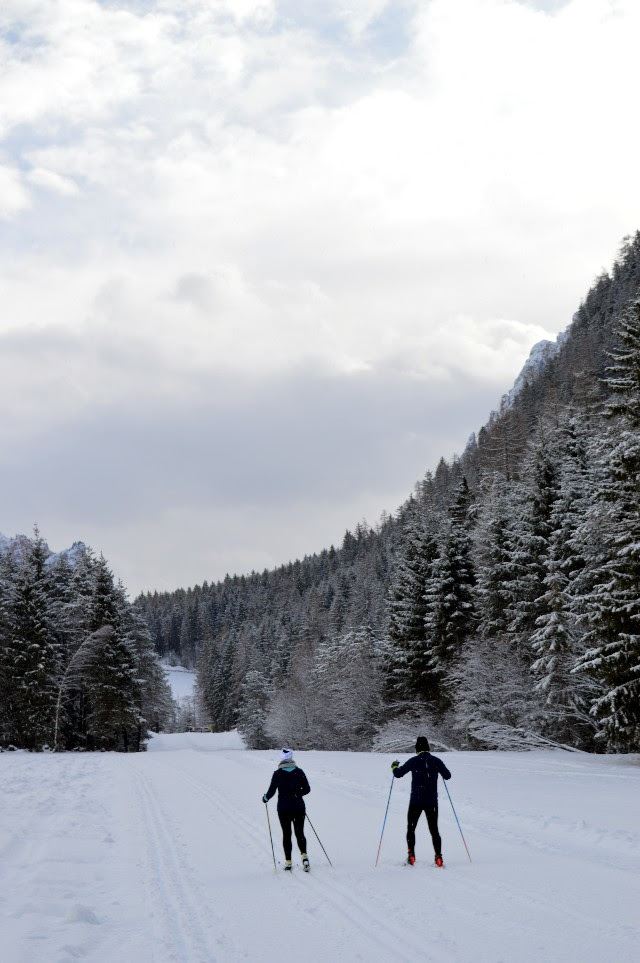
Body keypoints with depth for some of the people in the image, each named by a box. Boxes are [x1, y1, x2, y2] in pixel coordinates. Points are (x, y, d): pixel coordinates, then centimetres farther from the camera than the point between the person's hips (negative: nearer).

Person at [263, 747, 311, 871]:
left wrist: (265, 798, 12)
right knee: (300, 833, 11)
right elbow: (307, 789, 2)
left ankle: (288, 862, 9)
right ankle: (304, 855, -10)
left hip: (284, 809, -1)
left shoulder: (278, 774, -9)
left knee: (286, 834, 10)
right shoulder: (299, 772, -3)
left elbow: (271, 791, -9)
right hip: (299, 808, 1)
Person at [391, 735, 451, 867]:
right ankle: (438, 856, -3)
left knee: (411, 829, 13)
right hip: (432, 802, 2)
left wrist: (394, 766, 13)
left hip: (416, 801, -2)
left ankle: (411, 854, 1)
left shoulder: (414, 761, -8)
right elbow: (447, 776, 9)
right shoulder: (436, 761, -1)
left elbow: (398, 774, -8)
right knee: (434, 830, 10)